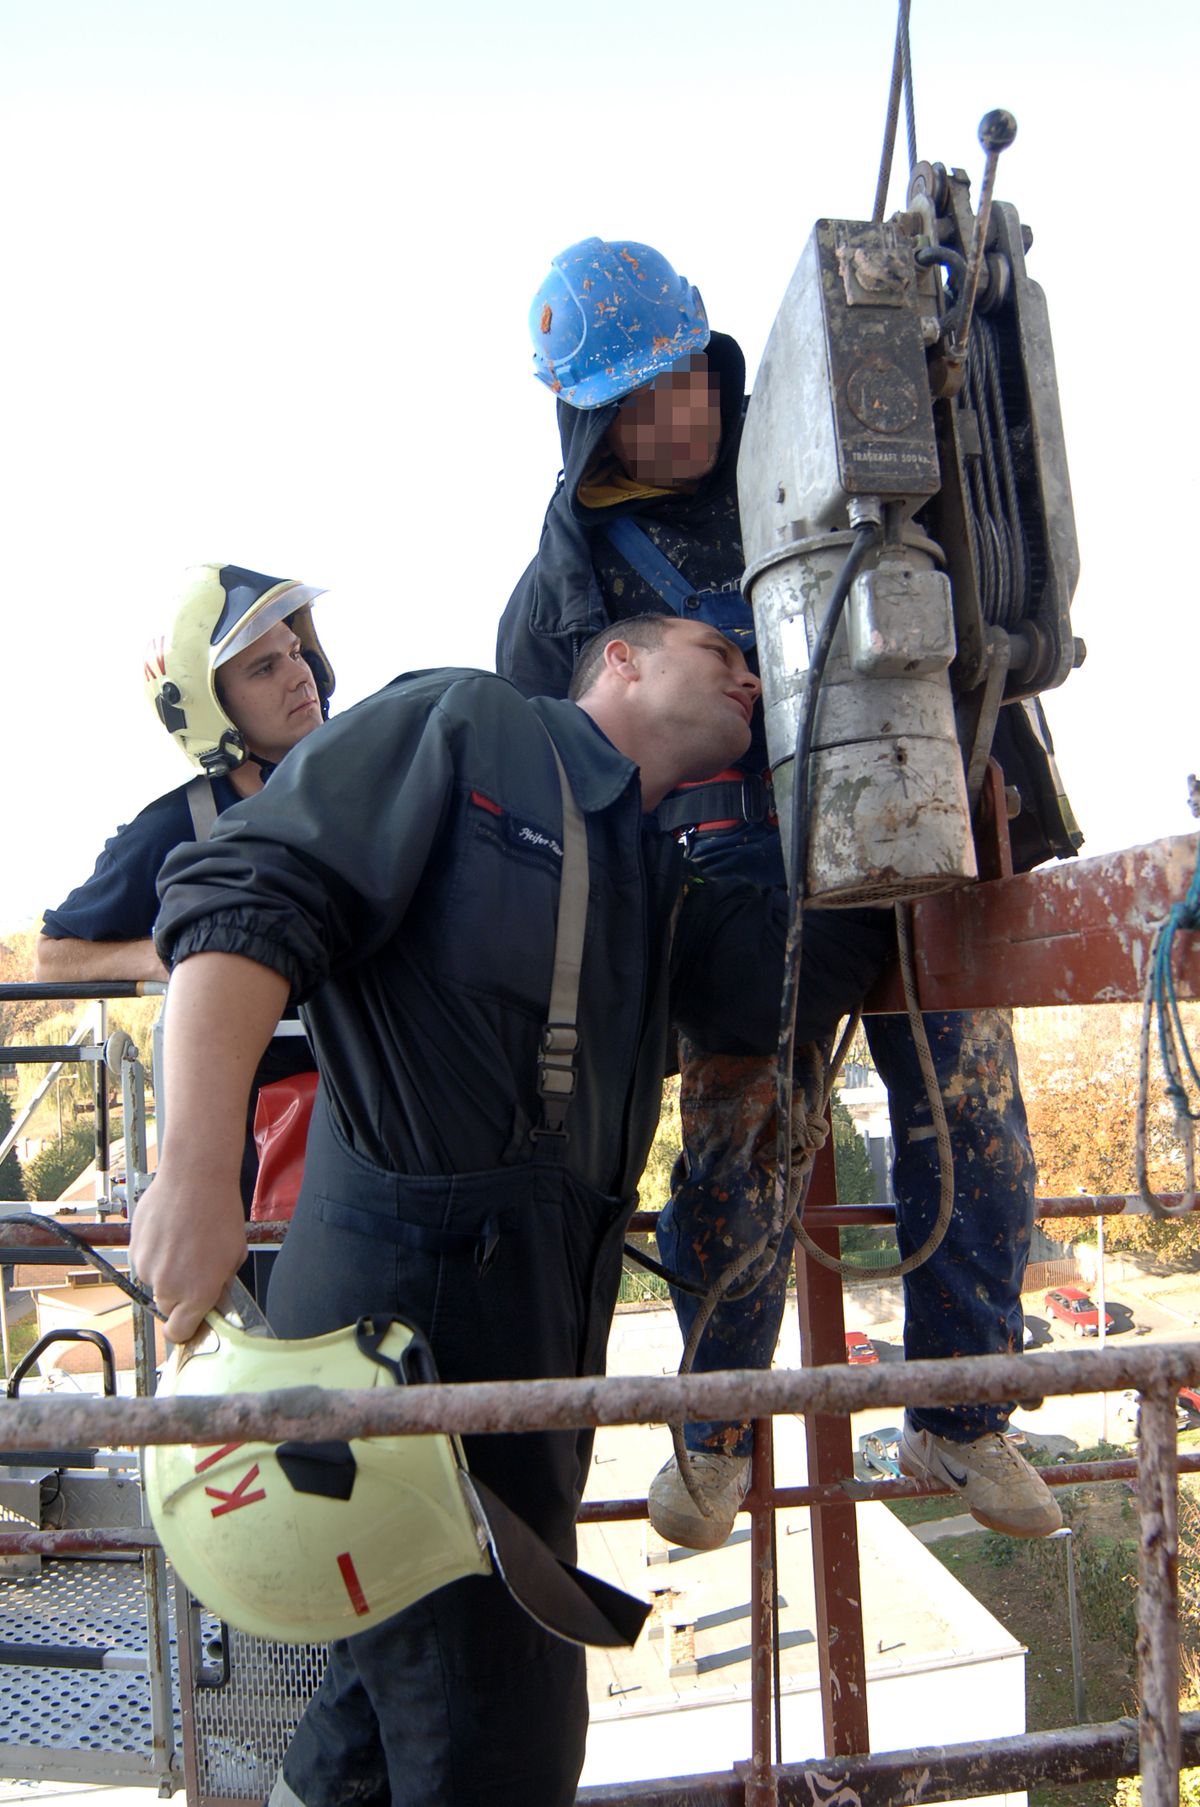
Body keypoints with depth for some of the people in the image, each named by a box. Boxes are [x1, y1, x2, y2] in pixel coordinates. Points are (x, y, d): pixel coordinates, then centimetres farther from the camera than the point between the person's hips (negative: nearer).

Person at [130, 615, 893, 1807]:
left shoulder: (657, 877, 17)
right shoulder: (461, 725, -5)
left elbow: (801, 985, 3)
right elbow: (247, 902, -15)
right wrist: (196, 1171, -26)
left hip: (540, 1328, 8)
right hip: (410, 1303, -8)